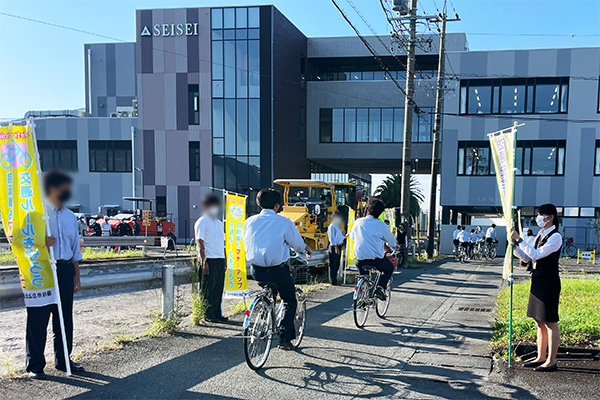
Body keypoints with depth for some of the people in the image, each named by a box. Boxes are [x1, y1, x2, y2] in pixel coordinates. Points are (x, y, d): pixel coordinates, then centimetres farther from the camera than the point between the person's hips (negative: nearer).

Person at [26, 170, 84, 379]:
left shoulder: (70, 216, 13)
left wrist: (76, 275, 13)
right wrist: (42, 243, -22)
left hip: (65, 269, 5)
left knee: (65, 317, 11)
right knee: (38, 319, 2)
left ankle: (63, 360, 24)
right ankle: (34, 365, 14)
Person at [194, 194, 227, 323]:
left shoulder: (219, 223, 20)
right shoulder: (202, 222, -4)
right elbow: (200, 243, -9)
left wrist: (225, 260, 17)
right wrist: (203, 262, -15)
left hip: (220, 259, 7)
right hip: (209, 259, -7)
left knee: (218, 288, 9)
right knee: (208, 289, -2)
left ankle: (217, 313, 17)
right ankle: (207, 315, 6)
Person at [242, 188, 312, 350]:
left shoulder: (250, 221, 4)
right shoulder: (283, 222, -8)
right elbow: (297, 243, 1)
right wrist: (306, 249, 23)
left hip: (257, 270, 4)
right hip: (278, 270, -4)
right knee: (290, 301, 16)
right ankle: (285, 338, 7)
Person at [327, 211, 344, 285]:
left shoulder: (337, 226, 18)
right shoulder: (332, 226, -10)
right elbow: (332, 238, -16)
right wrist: (335, 247, -22)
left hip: (338, 247, 9)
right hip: (334, 247, -9)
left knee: (337, 265, 12)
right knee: (333, 265, -5)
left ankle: (334, 279, 20)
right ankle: (332, 280, 0)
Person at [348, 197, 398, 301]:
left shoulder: (358, 222, 4)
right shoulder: (381, 225, -6)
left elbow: (352, 236, 21)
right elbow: (391, 241, 6)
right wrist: (395, 246, 31)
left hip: (360, 260, 3)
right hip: (376, 260, -3)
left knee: (364, 274, 34)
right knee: (390, 268, 26)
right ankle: (380, 287, 3)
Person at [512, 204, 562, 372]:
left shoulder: (555, 237, -13)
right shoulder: (540, 235, 13)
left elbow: (536, 255, -20)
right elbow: (528, 257, 14)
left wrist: (519, 240, -19)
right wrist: (514, 245, 1)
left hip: (549, 282, -9)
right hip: (537, 281, 9)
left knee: (550, 322, -1)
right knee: (539, 322, 14)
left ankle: (551, 361, 7)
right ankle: (541, 357, 23)